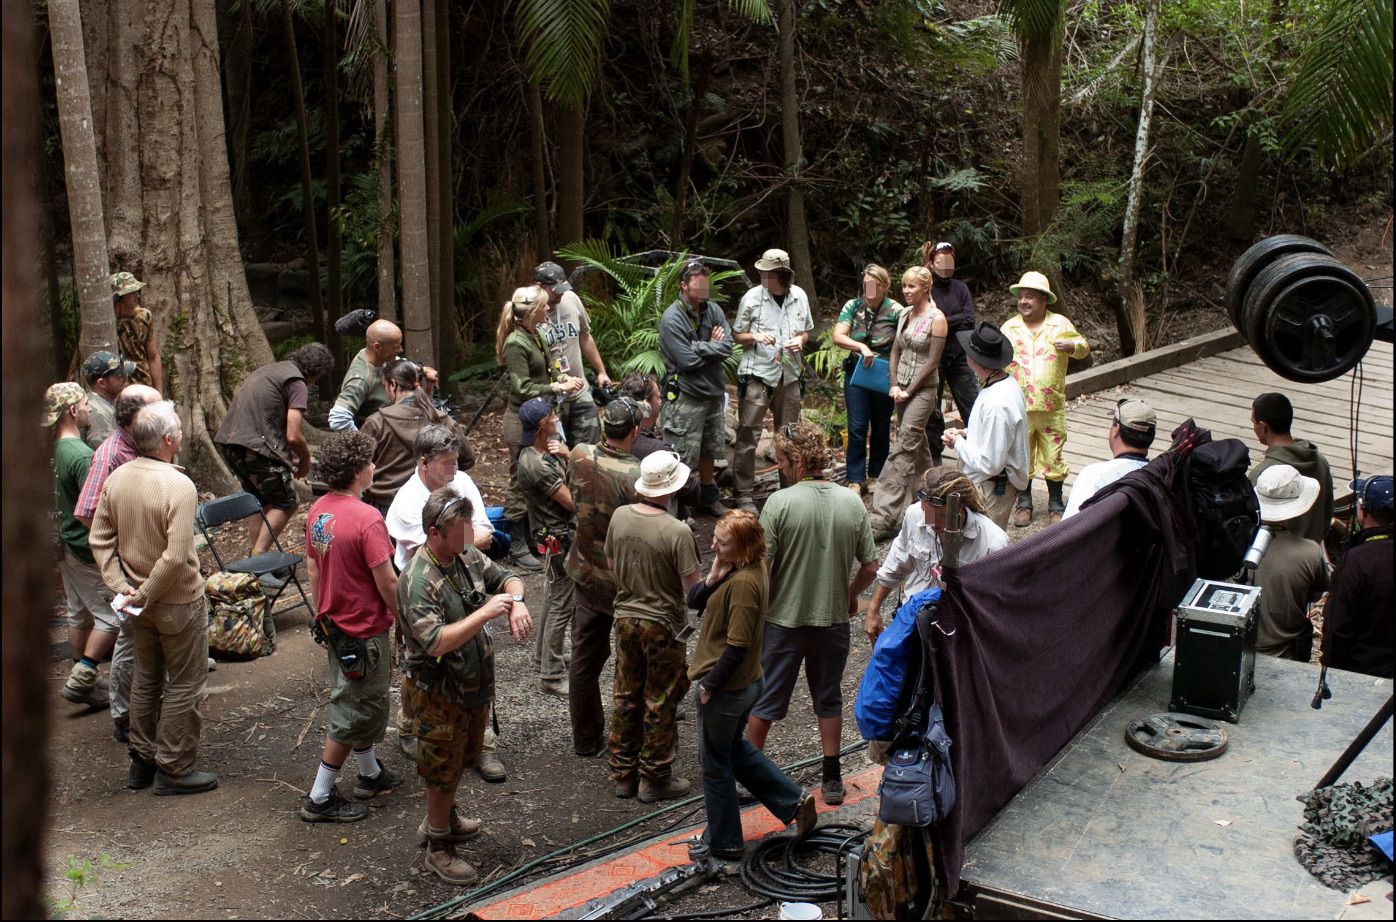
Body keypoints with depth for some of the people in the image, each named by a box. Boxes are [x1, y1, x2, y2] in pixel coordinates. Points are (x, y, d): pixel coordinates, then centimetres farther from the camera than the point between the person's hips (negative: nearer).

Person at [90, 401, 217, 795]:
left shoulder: (117, 478, -2)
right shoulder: (178, 485, -24)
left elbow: (99, 538, 2)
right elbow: (176, 557, -29)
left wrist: (121, 585, 0)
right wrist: (145, 595, -17)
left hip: (140, 600, 7)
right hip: (178, 601, -7)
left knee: (146, 678, 21)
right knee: (185, 684, 7)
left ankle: (141, 762, 32)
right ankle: (174, 769, 15)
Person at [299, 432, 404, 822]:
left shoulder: (318, 510, -1)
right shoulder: (366, 519, -25)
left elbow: (312, 569, 9)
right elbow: (387, 582, -22)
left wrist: (324, 615, 19)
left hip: (334, 624, 8)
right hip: (366, 630, -8)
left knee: (359, 702, 23)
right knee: (357, 712, 4)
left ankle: (371, 774, 39)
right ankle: (320, 798, 12)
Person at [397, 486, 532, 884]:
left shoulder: (466, 555, -5)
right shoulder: (417, 581, -29)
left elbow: (505, 578, 7)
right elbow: (435, 642, -37)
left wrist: (516, 602, -16)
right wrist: (486, 612, -36)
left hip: (475, 682, 8)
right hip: (440, 692, -8)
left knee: (462, 757, 26)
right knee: (443, 768, 9)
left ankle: (443, 818, 50)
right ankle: (439, 848, 28)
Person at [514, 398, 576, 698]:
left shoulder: (552, 446, 3)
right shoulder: (535, 465, -27)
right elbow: (573, 501, -23)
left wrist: (567, 456, -14)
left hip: (562, 531, 10)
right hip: (557, 537, -10)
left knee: (555, 597, 24)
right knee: (562, 605, -3)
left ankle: (545, 654, 40)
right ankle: (552, 675, 6)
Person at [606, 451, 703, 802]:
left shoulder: (620, 516, -6)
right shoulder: (677, 532, -23)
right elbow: (694, 588, -19)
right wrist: (713, 575, 1)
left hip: (625, 618, 5)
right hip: (663, 625, -5)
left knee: (626, 698, 17)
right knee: (659, 704, 8)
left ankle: (623, 774, 28)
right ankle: (654, 779, 19)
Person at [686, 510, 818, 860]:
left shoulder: (743, 582, -27)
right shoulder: (734, 568, 1)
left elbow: (737, 646, -26)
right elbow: (694, 600, 2)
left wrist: (709, 684, -16)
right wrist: (713, 577, -16)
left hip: (725, 688, -9)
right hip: (747, 683, 9)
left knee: (715, 762, 10)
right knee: (734, 749, 27)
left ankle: (724, 841, 27)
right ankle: (794, 801, 27)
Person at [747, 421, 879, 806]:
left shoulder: (780, 502, -18)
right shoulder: (852, 503, -5)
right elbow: (870, 566, -1)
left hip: (784, 617, -3)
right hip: (834, 617, 3)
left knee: (765, 698, 13)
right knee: (829, 698, 18)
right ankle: (832, 778, 24)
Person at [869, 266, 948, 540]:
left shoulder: (936, 319, -11)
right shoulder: (905, 314, 10)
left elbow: (932, 362, -13)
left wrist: (909, 391, -12)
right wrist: (894, 385, 2)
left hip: (923, 389, -8)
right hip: (902, 389, 8)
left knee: (903, 450, -12)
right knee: (917, 445, 17)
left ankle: (885, 517, -17)